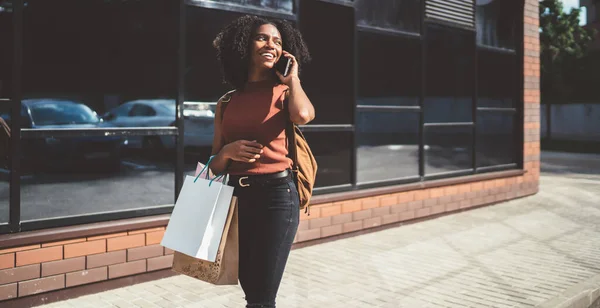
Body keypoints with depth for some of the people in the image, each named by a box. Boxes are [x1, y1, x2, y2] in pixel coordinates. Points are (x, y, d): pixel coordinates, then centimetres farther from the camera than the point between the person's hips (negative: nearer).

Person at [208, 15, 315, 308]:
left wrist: (292, 78, -6)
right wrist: (228, 151, -8)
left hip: (276, 195, -4)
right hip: (237, 197, 4)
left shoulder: (284, 93, 3)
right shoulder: (226, 103, 11)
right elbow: (215, 166, 14)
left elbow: (303, 116, -24)